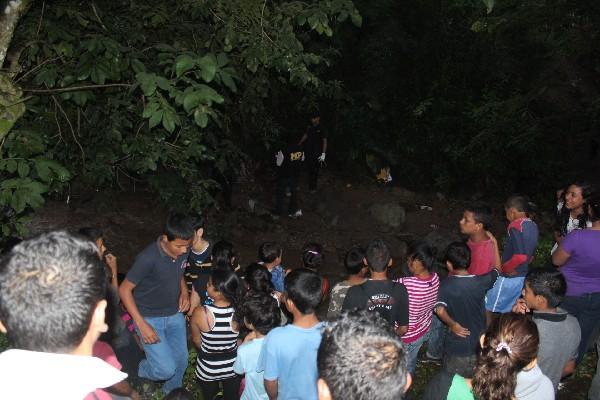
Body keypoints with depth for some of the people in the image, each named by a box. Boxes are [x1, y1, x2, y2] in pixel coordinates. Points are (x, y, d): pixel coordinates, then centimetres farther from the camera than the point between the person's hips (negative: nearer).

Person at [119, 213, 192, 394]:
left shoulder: (183, 251, -11)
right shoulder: (148, 258, -30)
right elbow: (125, 289, -20)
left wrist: (184, 291, -7)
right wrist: (142, 324, -23)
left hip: (174, 314, 6)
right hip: (149, 318, -6)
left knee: (181, 361, 14)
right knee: (166, 369, -10)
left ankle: (172, 392, 45)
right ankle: (135, 372, 23)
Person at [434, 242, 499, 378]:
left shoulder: (446, 284, -20)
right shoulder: (481, 282, -15)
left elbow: (440, 310, -34)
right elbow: (496, 270, 5)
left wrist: (453, 325, -18)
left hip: (455, 347, -2)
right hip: (479, 346, 2)